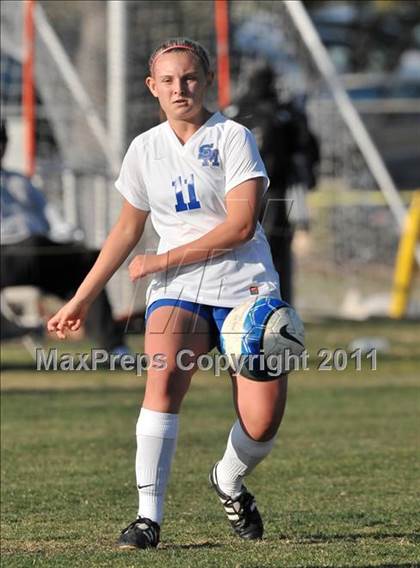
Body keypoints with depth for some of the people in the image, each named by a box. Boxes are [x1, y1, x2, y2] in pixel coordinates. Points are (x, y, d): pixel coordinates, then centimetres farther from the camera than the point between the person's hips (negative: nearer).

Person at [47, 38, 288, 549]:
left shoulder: (233, 138, -4)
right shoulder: (145, 150, 10)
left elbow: (241, 225, -14)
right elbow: (127, 230, 22)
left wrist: (162, 260, -12)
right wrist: (82, 298, 22)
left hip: (244, 286, -2)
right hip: (177, 292, 2)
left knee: (261, 425, -12)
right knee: (164, 380, -28)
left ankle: (229, 483, 24)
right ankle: (148, 516, -26)